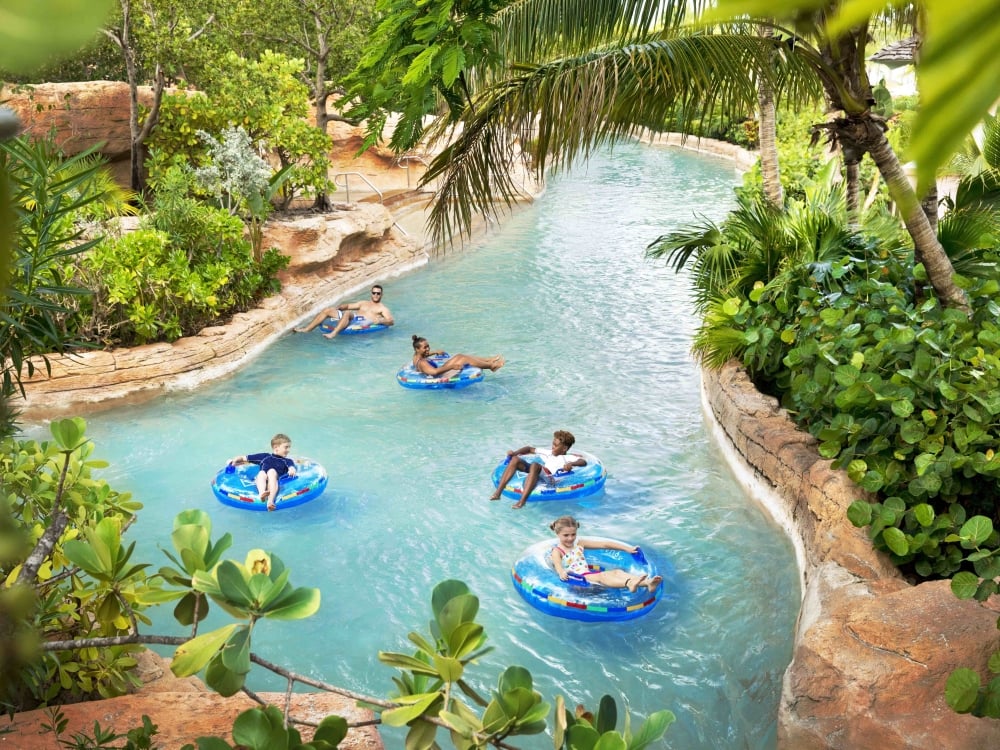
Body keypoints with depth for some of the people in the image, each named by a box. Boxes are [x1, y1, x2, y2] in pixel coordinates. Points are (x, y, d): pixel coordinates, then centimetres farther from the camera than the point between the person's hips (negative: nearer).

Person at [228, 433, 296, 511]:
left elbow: (291, 467, 1)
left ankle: (270, 500, -53)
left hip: (276, 481, -1)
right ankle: (262, 493, -63)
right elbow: (245, 458, 32)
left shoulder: (287, 461, 25)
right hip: (261, 481, 1)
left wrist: (292, 470, -23)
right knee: (261, 473, -30)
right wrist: (234, 460, 16)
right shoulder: (265, 457, 30)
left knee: (272, 472, -32)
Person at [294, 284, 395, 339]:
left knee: (347, 313, -37)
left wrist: (380, 320, -21)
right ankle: (306, 329, -9)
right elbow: (348, 305, 31)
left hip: (363, 322, -7)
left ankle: (333, 334, -55)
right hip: (351, 318, 7)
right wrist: (338, 308, 10)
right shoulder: (363, 303, 32)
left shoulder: (382, 308, 13)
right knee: (328, 310, -3)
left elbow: (391, 321, -1)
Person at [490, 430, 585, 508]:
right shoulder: (549, 452, 32)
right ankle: (498, 493, -15)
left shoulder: (568, 458, 12)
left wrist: (571, 464, -25)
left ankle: (522, 501, -47)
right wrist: (515, 453, 20)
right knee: (515, 459, -4)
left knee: (535, 465, -37)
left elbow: (584, 462, -6)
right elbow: (530, 449, 35)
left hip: (550, 478, -7)